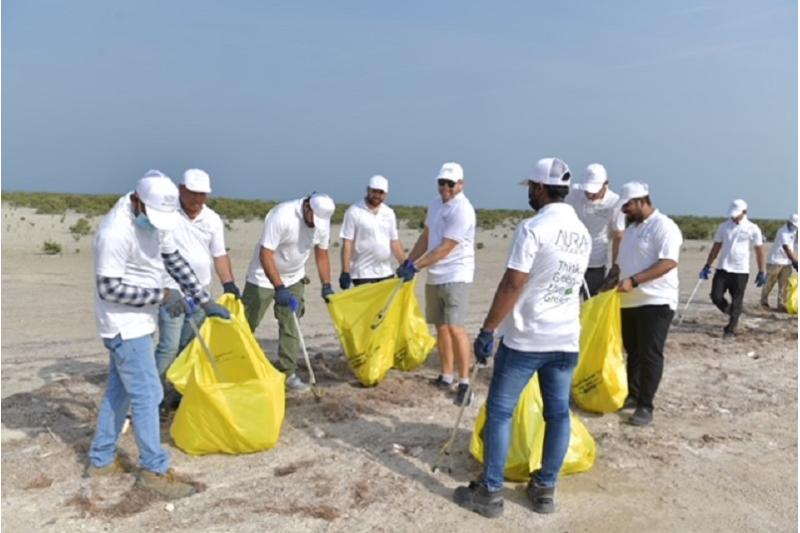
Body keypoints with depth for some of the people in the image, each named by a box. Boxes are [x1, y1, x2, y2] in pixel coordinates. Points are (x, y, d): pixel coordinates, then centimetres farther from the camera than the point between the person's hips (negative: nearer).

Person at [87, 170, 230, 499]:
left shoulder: (154, 218, 1)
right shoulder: (115, 232, -25)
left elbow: (175, 260, 8)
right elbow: (108, 288, -23)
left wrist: (205, 301, 4)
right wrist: (161, 296, -21)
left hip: (138, 321, 9)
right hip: (125, 325, -9)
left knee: (119, 391, 17)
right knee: (147, 394, -3)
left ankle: (101, 460, 30)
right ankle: (154, 469, 9)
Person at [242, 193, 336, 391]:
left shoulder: (323, 222, -10)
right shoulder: (282, 216, -30)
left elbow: (322, 255, 3)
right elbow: (265, 255, -29)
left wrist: (326, 286, -3)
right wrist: (279, 288, -34)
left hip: (294, 278, 5)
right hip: (264, 277, -5)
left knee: (290, 326, 2)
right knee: (246, 323, 3)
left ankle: (288, 373, 10)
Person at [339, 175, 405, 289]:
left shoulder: (389, 213, 9)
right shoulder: (354, 212, -8)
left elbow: (395, 242, 13)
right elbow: (347, 244, -10)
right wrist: (345, 272, -14)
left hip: (386, 272, 6)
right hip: (363, 274, -6)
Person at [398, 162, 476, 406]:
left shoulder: (463, 210, -16)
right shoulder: (436, 204, 11)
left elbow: (445, 248, -20)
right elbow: (425, 237, 18)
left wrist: (416, 267, -20)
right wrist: (408, 262, 10)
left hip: (455, 277, -8)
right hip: (434, 277, 8)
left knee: (455, 328, -15)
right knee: (441, 327, 13)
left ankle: (464, 383, -8)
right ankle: (446, 376, 25)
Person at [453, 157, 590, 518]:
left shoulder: (533, 228, -14)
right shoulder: (583, 234, 10)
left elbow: (512, 285, -18)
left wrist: (487, 330, -13)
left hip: (526, 338, -7)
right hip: (566, 339, 7)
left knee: (499, 411, 4)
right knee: (558, 413, 13)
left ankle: (490, 493, 10)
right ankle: (545, 489, 23)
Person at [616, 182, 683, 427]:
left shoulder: (663, 226, -11)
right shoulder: (631, 228, 17)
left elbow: (669, 262, -22)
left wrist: (633, 281, -27)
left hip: (655, 302, -8)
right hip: (630, 302, 9)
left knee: (650, 355, -4)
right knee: (633, 352, 14)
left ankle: (646, 406, 1)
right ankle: (632, 396, 25)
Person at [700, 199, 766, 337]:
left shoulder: (753, 229, -2)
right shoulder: (724, 226, 6)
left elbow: (759, 252, 1)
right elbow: (716, 247, 11)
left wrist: (762, 272, -2)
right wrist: (707, 265, 8)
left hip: (741, 271, -3)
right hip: (722, 269, 3)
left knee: (736, 302, 2)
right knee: (716, 296, -4)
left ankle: (731, 329, 13)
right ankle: (731, 312, 25)